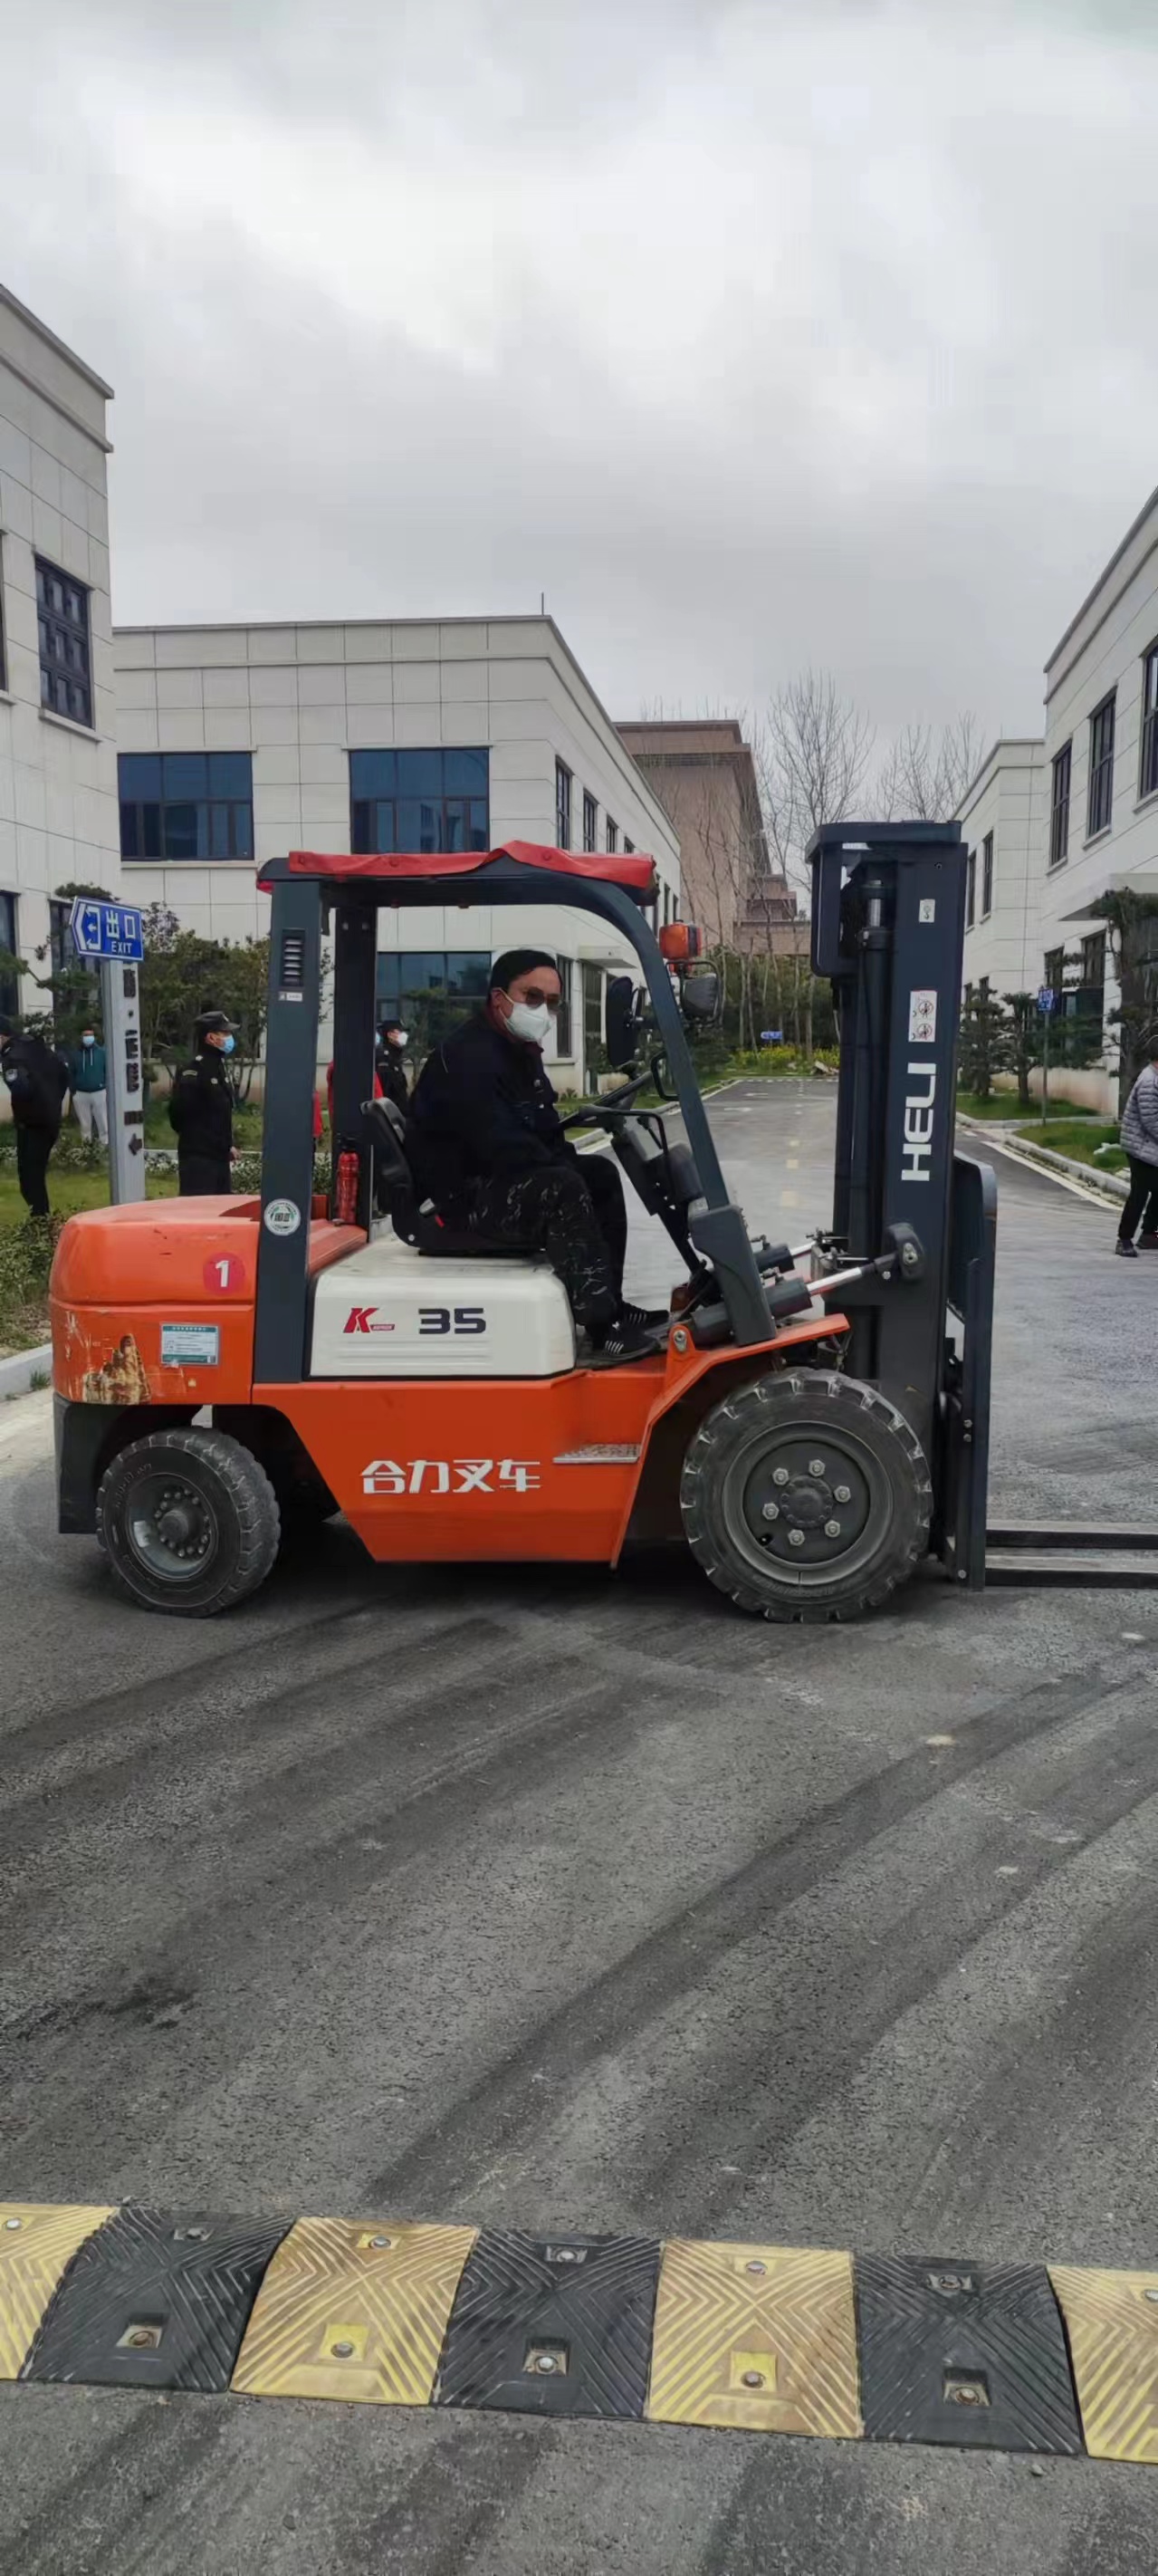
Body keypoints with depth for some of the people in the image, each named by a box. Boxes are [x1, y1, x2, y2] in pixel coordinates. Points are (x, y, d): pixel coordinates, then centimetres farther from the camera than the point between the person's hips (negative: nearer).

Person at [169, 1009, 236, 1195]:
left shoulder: (219, 1066, 13)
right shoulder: (196, 1070, -17)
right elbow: (179, 1110, -20)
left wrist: (227, 1145, 16)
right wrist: (193, 1137, -7)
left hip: (219, 1155, 10)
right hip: (198, 1158, -10)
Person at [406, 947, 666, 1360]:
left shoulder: (519, 1052, 14)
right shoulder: (468, 1058, -21)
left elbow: (545, 1133, 17)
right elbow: (503, 1147, -28)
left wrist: (571, 1163, -3)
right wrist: (566, 1169, -15)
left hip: (499, 1178, 11)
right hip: (460, 1193, -11)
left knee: (600, 1174, 10)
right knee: (564, 1190, -29)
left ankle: (608, 1303, 10)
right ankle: (601, 1323, -27)